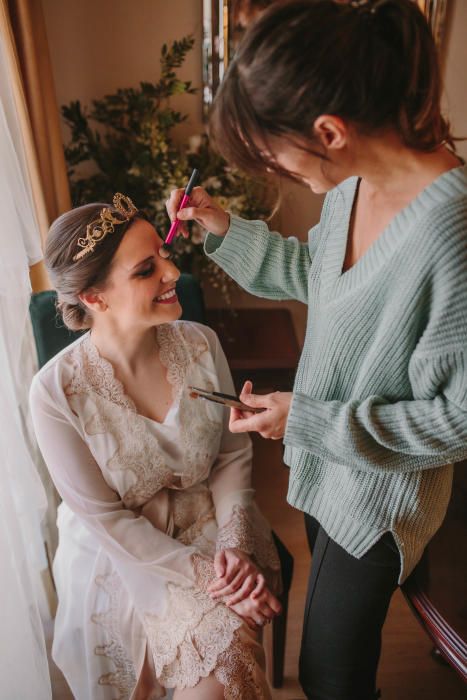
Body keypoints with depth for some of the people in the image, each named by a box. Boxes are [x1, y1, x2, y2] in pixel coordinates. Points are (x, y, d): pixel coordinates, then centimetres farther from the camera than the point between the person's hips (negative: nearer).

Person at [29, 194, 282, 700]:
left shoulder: (200, 344, -13)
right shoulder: (57, 392, -22)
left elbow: (233, 455, -3)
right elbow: (104, 518, -14)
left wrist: (233, 544, -15)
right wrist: (204, 574, -16)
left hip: (208, 525, 3)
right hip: (121, 552, -2)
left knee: (228, 652, -16)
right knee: (215, 650, -16)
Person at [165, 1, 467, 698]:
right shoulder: (355, 179, -10)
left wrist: (308, 421, -23)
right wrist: (226, 228, -3)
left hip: (380, 489, -7)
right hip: (324, 457, 7)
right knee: (333, 604, 33)